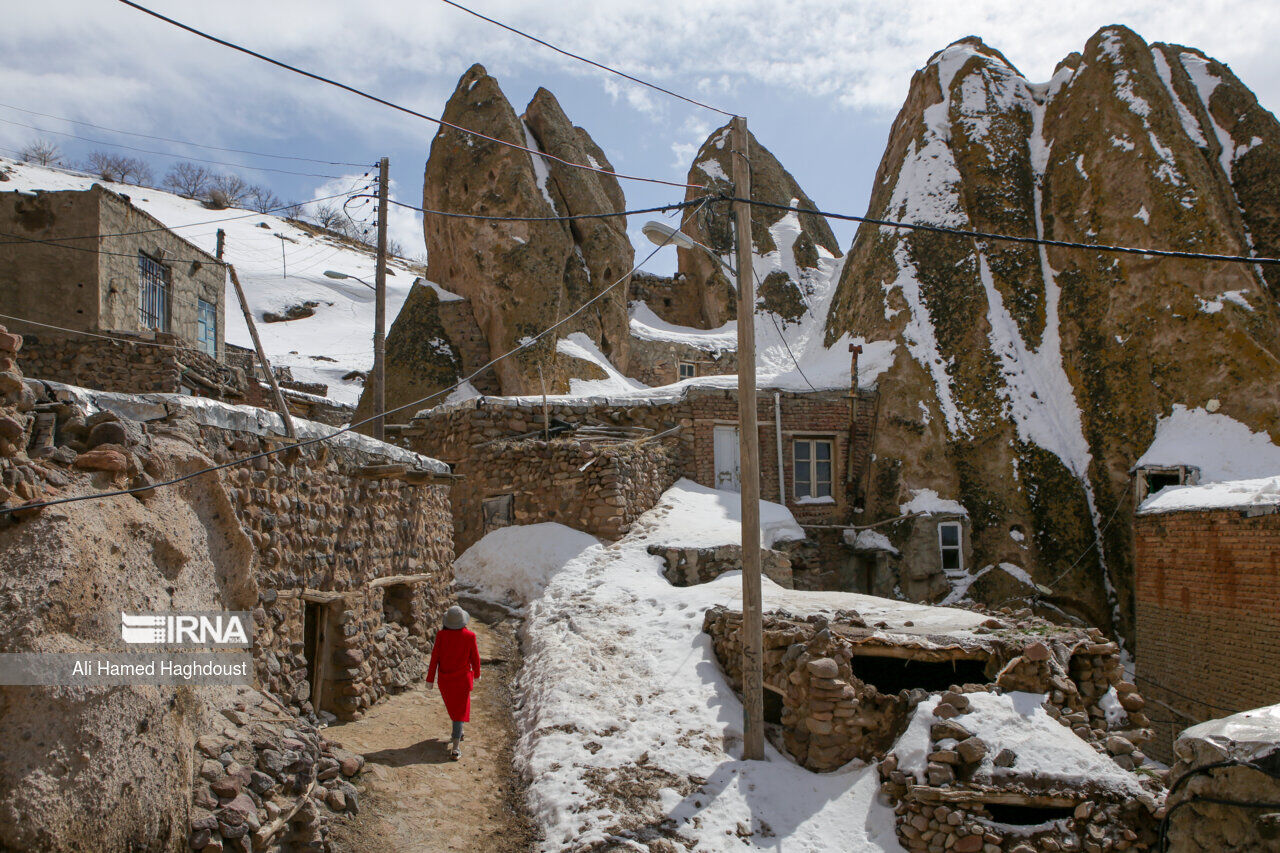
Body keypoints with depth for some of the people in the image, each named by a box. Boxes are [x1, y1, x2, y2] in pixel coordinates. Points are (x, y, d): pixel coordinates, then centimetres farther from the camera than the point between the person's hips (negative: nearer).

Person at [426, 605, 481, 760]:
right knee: (460, 710, 3)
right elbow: (475, 658, -4)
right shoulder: (470, 636, -15)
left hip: (445, 679, 2)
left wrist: (430, 679, -1)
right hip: (463, 678, -2)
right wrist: (476, 674, 14)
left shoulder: (441, 635, -13)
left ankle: (458, 733, 47)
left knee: (452, 705, 26)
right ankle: (455, 748, -6)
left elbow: (434, 658, -9)